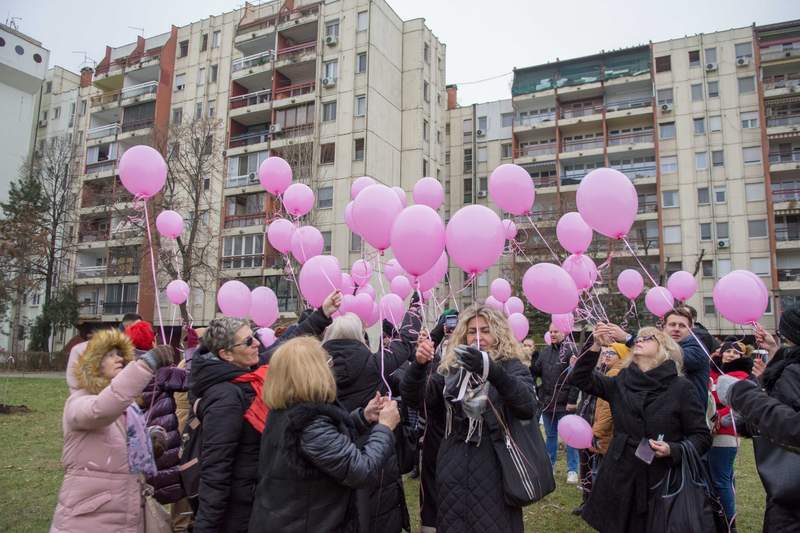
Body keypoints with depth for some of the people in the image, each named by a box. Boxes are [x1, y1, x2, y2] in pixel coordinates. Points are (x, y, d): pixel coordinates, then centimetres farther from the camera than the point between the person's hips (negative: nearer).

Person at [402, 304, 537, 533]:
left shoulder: (512, 366, -3)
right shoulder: (451, 367, 6)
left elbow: (528, 408, -22)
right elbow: (413, 397, 1)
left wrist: (492, 371, -37)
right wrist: (419, 364, -19)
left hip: (494, 466, -3)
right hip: (454, 466, 3)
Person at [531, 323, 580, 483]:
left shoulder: (570, 350, -8)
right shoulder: (544, 352, 10)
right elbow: (536, 372, 11)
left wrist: (572, 400, -15)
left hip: (564, 403, -5)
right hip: (546, 402, 6)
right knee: (550, 435, 17)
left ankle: (572, 470, 14)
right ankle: (550, 464, 28)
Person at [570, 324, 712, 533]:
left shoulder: (681, 387, -6)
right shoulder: (621, 382, 4)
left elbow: (702, 437, -2)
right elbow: (581, 379, -1)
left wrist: (673, 450, -20)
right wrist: (595, 345, -13)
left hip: (662, 482, -3)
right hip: (620, 479, 3)